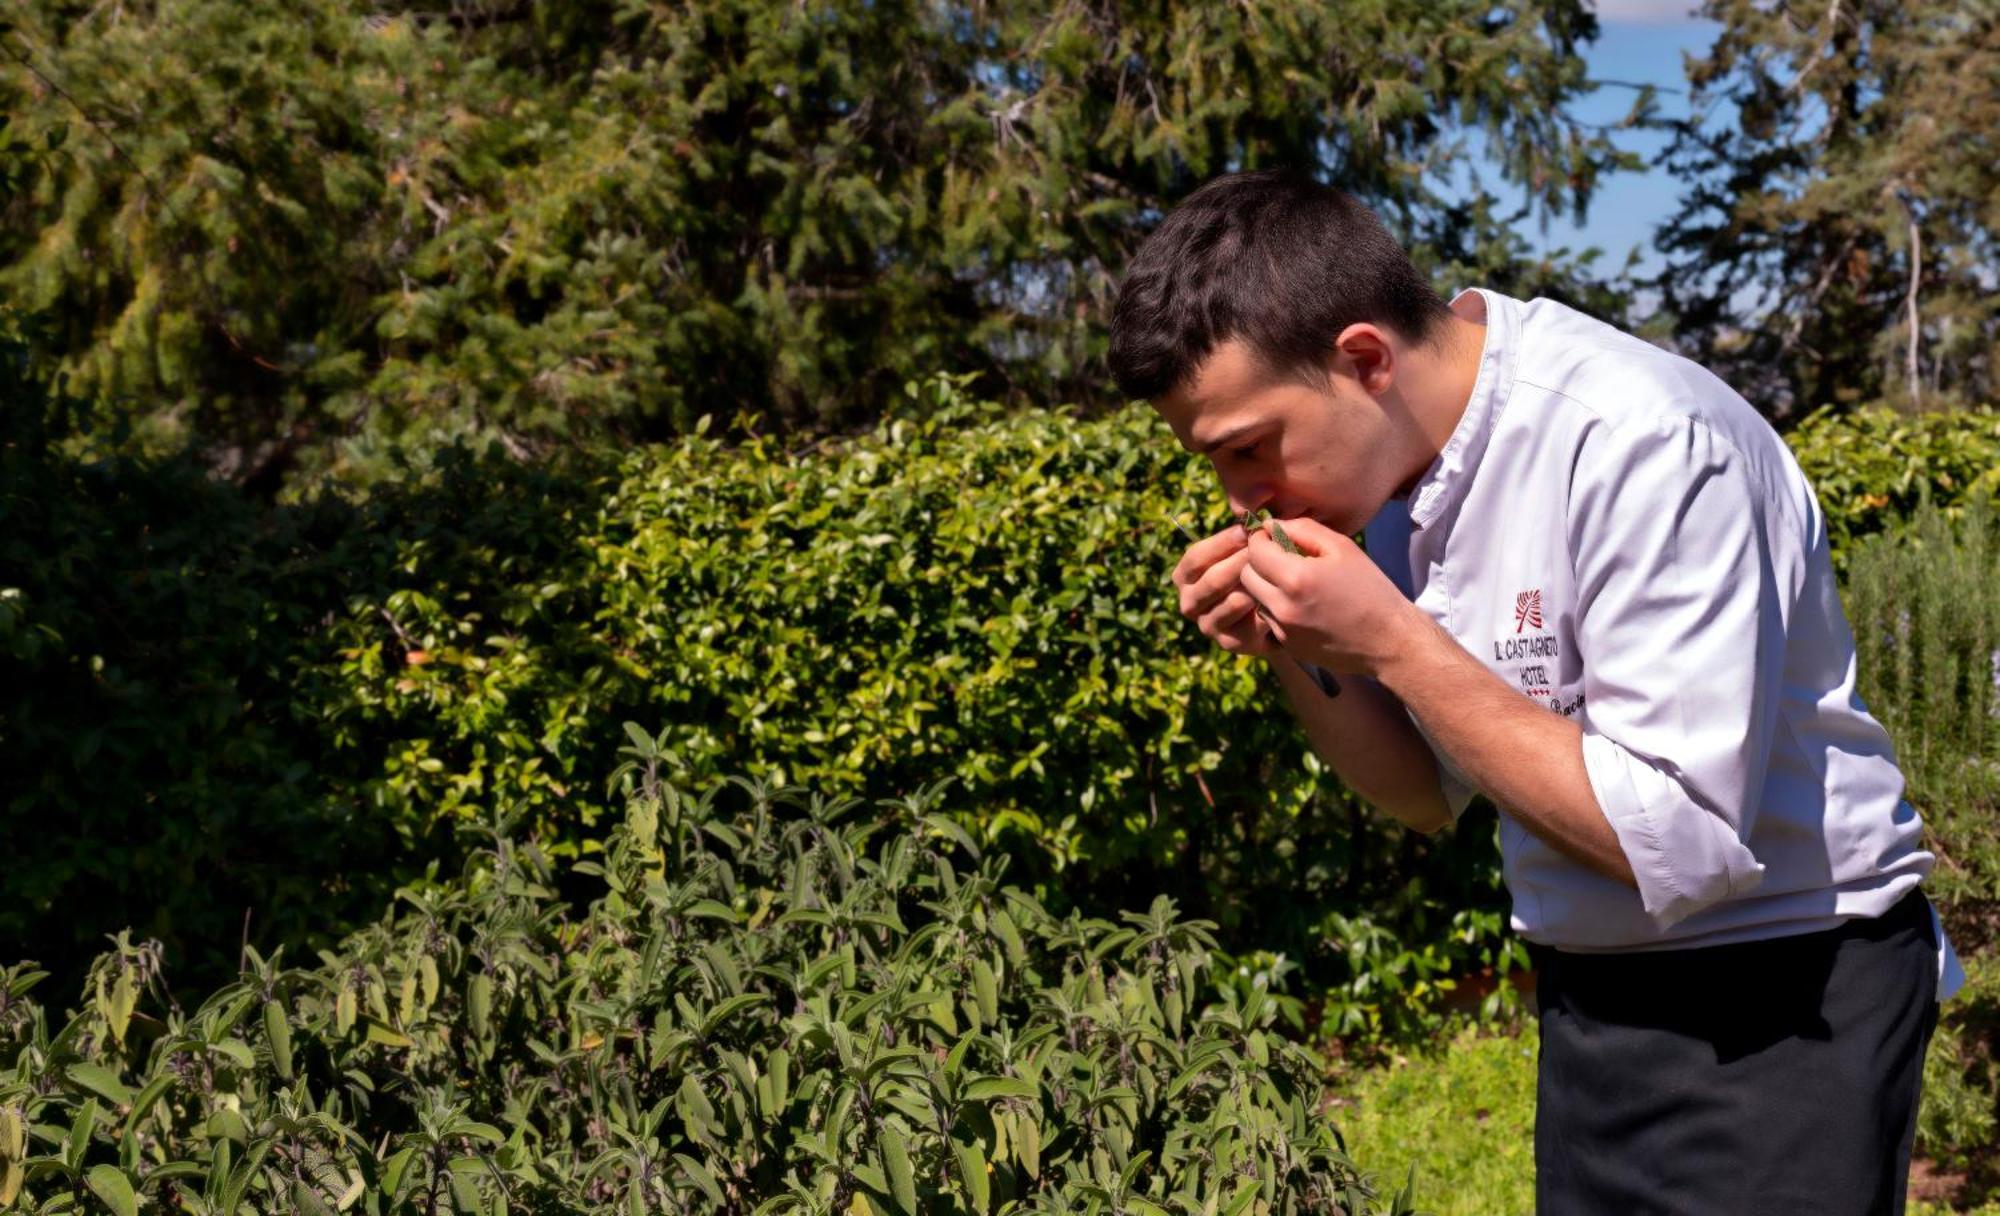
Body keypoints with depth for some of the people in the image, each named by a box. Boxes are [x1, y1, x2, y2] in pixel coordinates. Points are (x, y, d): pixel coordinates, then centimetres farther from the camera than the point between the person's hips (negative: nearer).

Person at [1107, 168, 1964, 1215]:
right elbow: (1432, 796, 7)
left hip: (1776, 1004, -7)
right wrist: (1286, 649, -11)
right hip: (1591, 1001, 7)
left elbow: (1680, 846, -29)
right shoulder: (1394, 462, -2)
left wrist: (1391, 644, -27)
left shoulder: (1639, 445, -26)